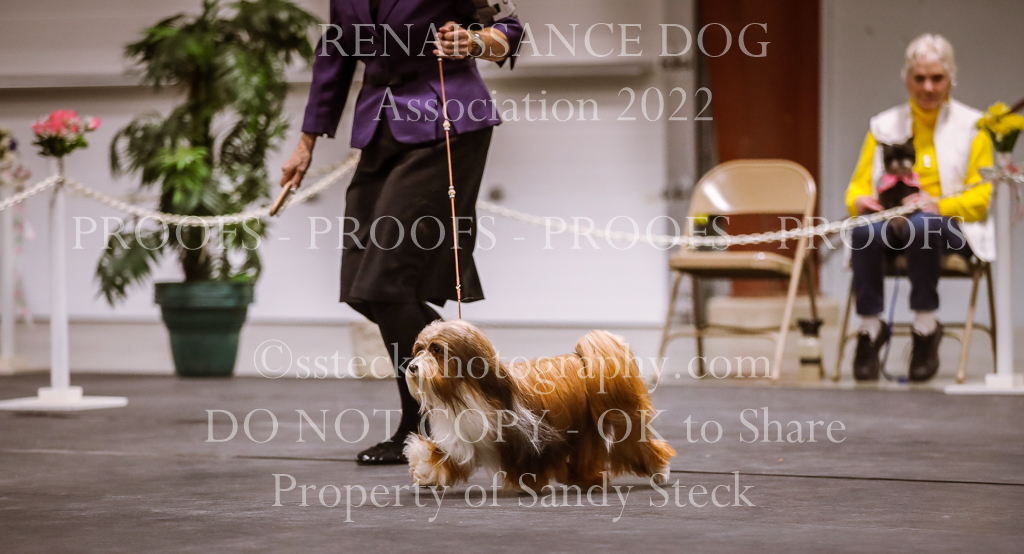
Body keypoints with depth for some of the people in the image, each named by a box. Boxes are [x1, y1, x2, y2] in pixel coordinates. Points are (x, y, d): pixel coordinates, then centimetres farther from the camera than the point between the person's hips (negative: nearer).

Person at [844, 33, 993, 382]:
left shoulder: (972, 127, 11)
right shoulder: (883, 126, 17)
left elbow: (982, 196, 2)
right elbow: (857, 187, 13)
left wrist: (939, 205, -18)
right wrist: (860, 202, -12)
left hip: (951, 227, -2)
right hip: (893, 222, 2)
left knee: (921, 225, -39)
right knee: (865, 231, -35)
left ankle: (925, 326, -25)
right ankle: (870, 327, -22)